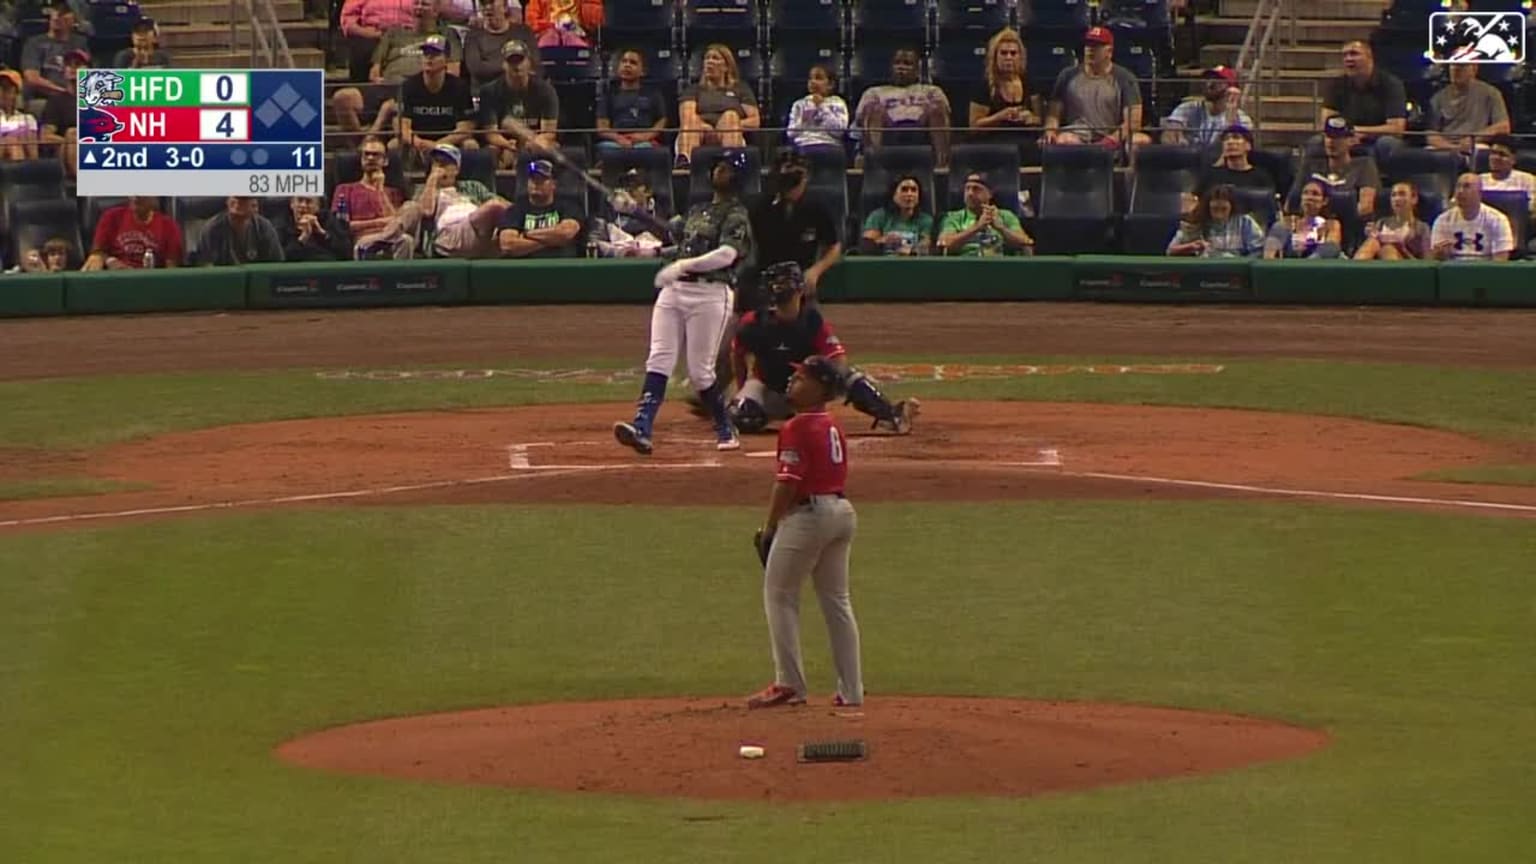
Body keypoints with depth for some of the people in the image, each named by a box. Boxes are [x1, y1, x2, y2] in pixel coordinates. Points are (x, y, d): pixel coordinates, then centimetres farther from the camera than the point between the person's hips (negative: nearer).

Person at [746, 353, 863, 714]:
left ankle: (789, 684, 0)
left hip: (808, 512, -8)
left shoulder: (797, 428, -14)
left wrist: (769, 528, -10)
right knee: (836, 600, 12)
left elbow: (787, 483, -17)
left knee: (779, 595, 3)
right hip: (843, 511, 9)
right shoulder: (833, 426, 12)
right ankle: (851, 693, 12)